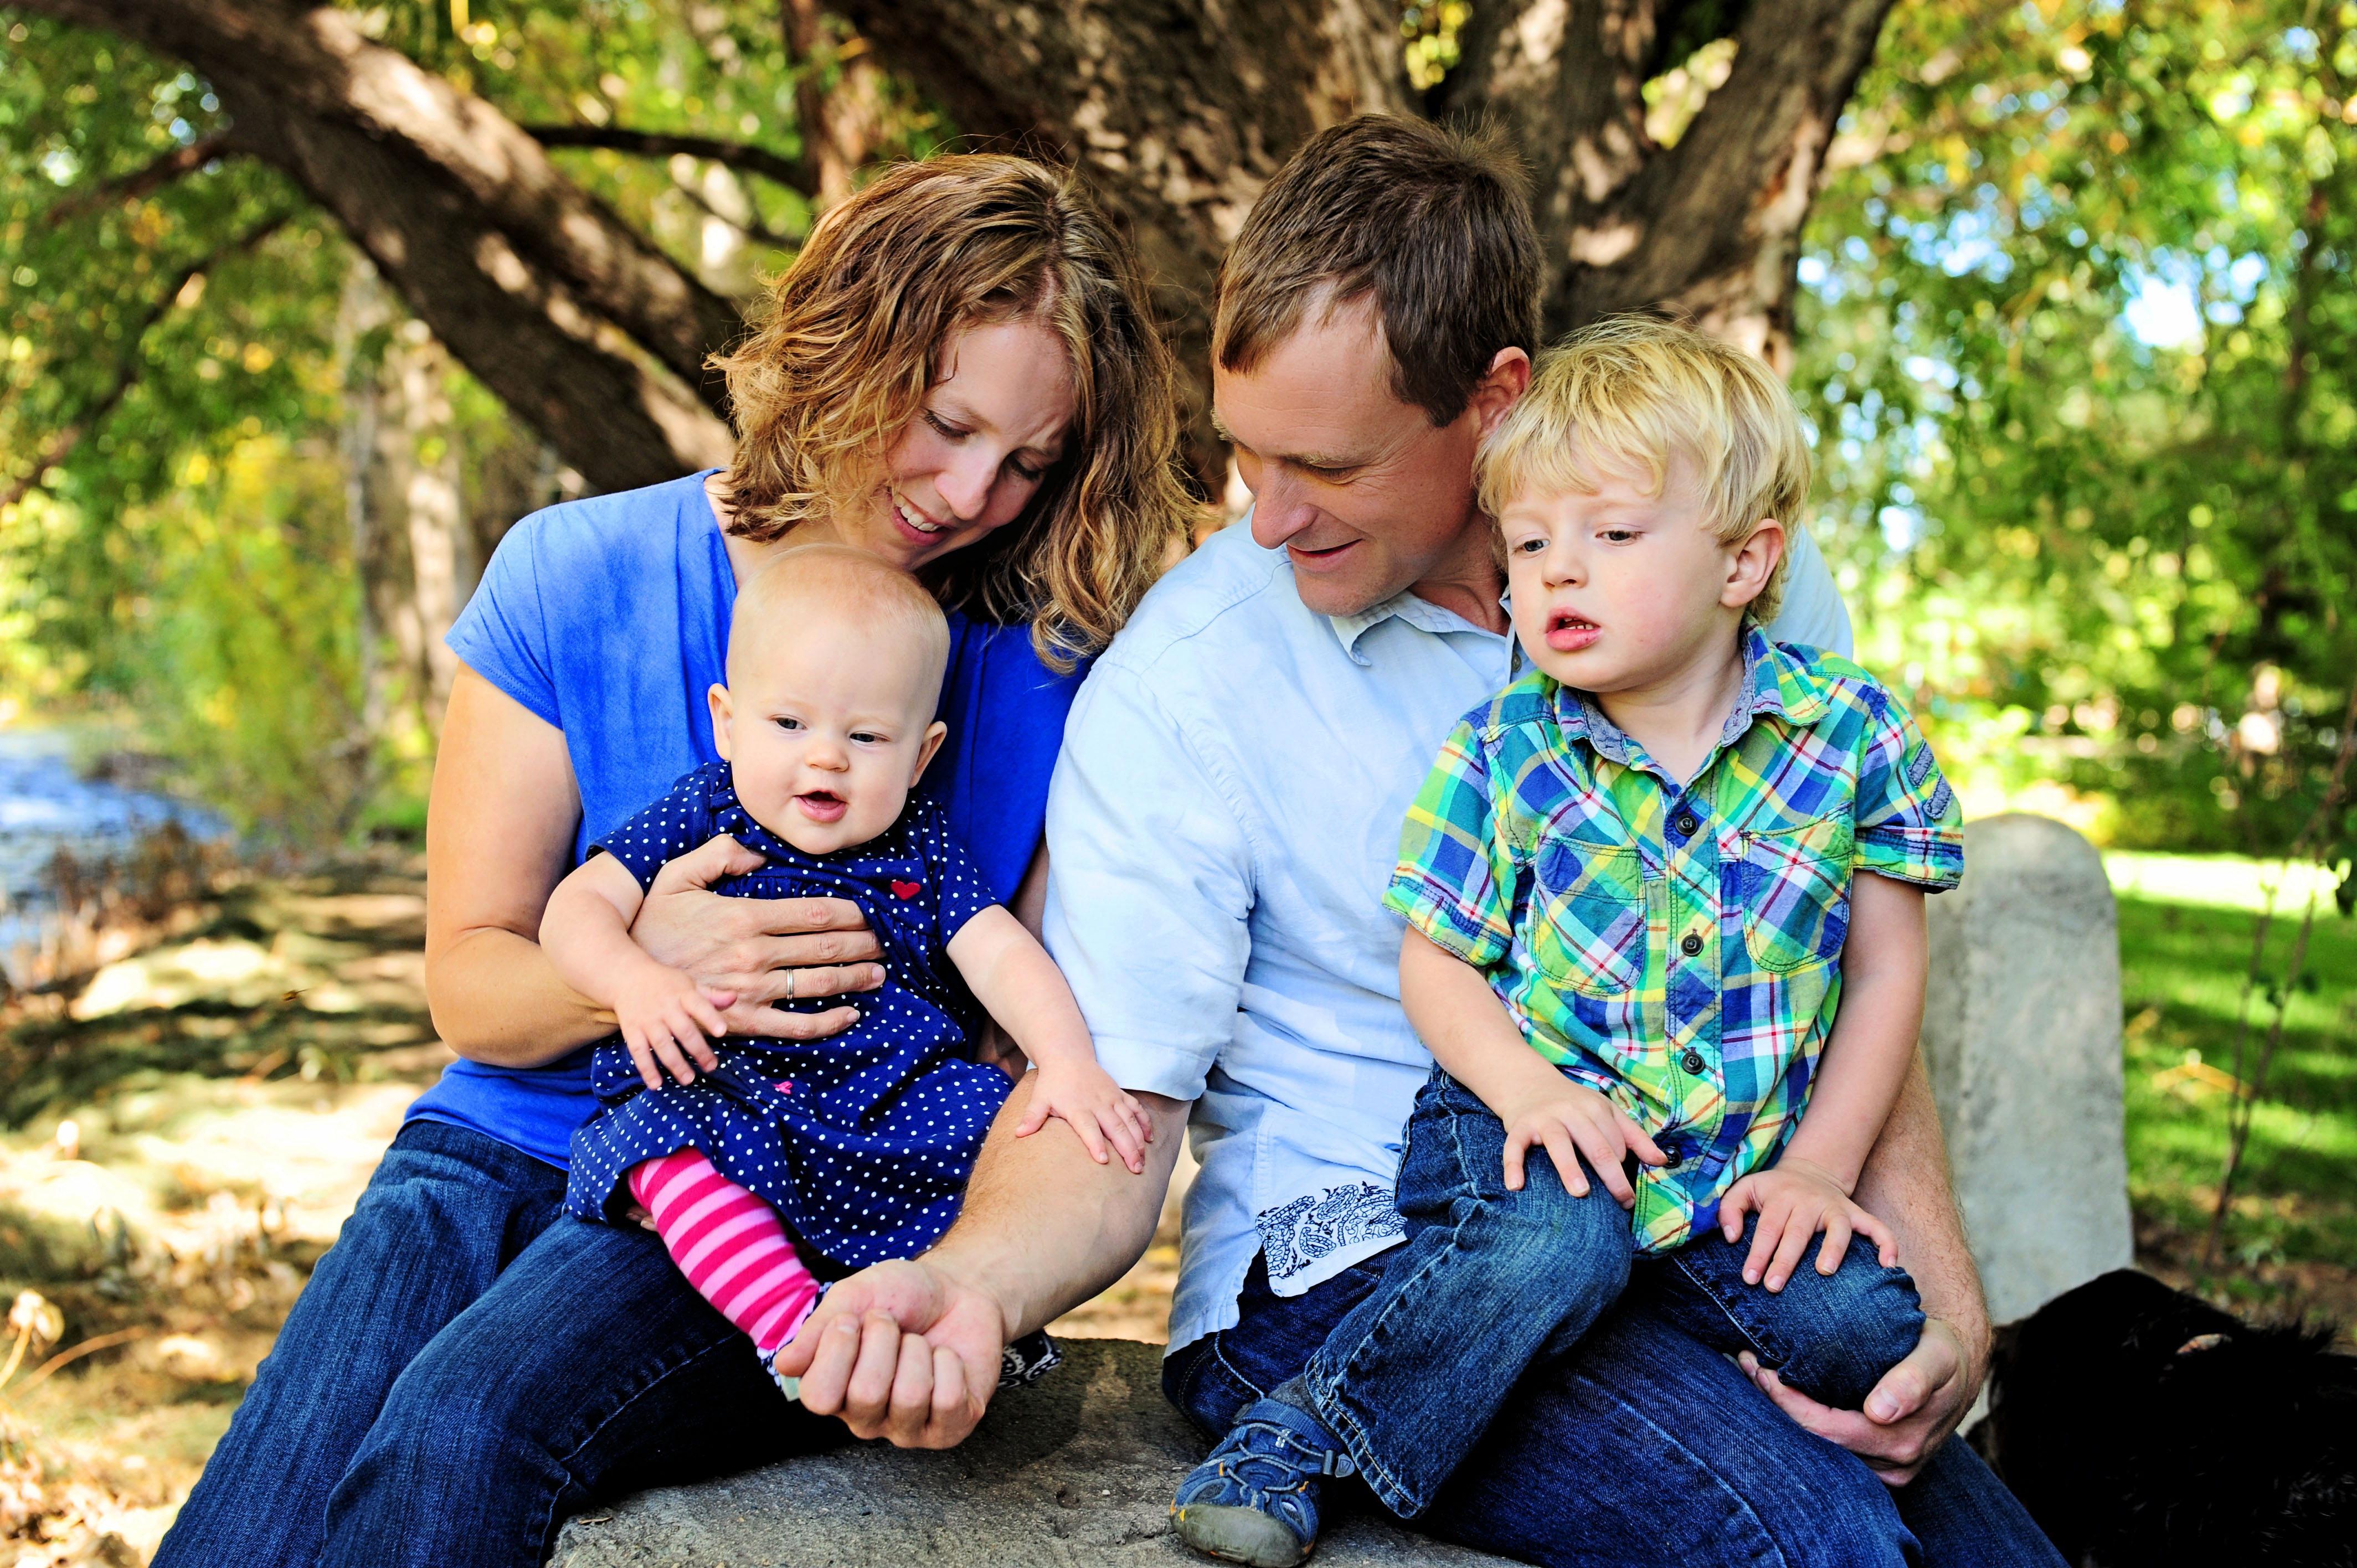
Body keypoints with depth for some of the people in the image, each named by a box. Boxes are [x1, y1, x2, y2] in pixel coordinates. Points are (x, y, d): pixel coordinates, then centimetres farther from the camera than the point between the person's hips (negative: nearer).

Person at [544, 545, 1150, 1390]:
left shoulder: (922, 850, 7)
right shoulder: (699, 817, 4)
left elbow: (1003, 956, -3)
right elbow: (576, 907, -2)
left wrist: (1069, 1064, -21)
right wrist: (636, 981, -24)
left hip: (896, 1104, 1)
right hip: (718, 1094, -1)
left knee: (989, 1110, -24)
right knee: (669, 1135, -32)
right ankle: (794, 1326, -36)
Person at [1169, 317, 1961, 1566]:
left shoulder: (1849, 734, -3)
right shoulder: (1502, 752, -3)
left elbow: (1885, 969, 3)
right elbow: (1437, 962, 1)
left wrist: (1821, 1163, -4)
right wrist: (1529, 1090, -17)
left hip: (1740, 1162, 2)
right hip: (1535, 1123, -2)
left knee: (1862, 1327, -20)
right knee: (1553, 1246, -33)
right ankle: (1299, 1434, -17)